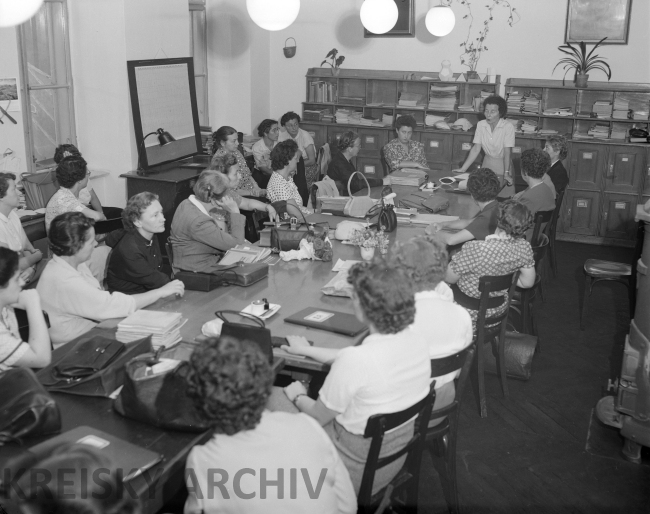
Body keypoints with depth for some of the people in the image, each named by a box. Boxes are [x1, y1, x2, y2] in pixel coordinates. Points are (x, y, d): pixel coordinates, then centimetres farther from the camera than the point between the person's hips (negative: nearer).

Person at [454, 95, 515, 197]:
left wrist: (506, 173, -30)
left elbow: (507, 152, -20)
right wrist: (463, 169, -11)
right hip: (487, 164, 4)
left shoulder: (508, 127, -16)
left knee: (504, 198, -6)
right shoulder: (480, 125, -4)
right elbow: (476, 149, -5)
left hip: (503, 165, -3)